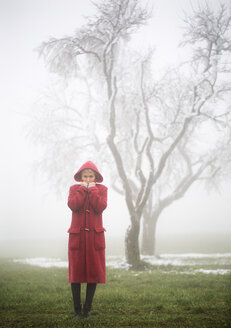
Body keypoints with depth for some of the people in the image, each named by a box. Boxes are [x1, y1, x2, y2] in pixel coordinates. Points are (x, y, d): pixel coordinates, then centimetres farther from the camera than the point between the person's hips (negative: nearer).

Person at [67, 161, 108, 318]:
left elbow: (101, 207, -12)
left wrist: (92, 189, -9)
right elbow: (73, 205, -12)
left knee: (94, 270, 1)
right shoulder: (74, 188, 8)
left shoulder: (102, 189, 6)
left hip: (95, 235, 0)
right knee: (76, 270, -1)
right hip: (77, 235, 0)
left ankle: (88, 308, 11)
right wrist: (83, 189, -8)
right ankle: (77, 309, 8)